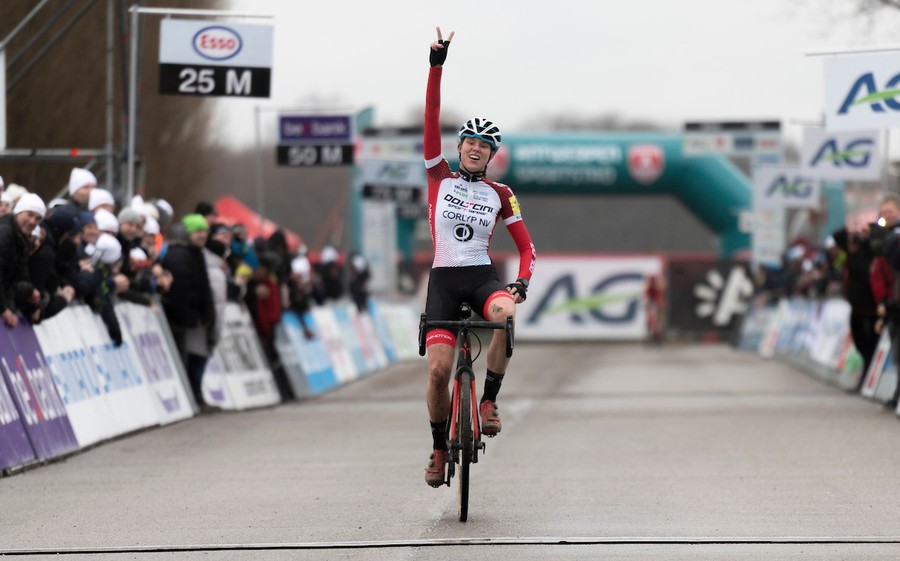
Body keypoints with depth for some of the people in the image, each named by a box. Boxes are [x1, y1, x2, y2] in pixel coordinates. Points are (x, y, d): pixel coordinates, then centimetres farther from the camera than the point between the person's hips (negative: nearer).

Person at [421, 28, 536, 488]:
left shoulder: (500, 194, 9)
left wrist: (522, 283, -9)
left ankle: (489, 400, -21)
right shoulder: (440, 177, 6)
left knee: (507, 313, -36)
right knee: (438, 369, -12)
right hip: (443, 279, 0)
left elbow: (526, 246, 10)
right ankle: (439, 448, 10)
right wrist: (437, 66, -13)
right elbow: (431, 120, -4)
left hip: (482, 276, 0)